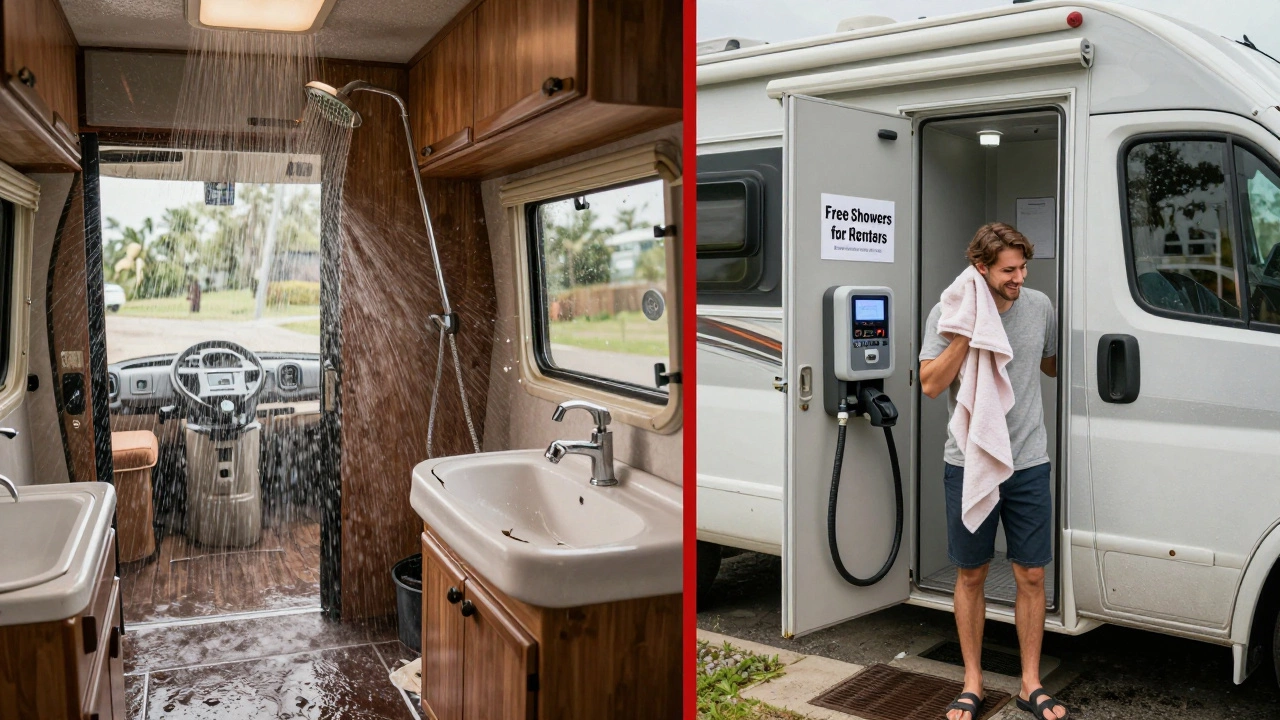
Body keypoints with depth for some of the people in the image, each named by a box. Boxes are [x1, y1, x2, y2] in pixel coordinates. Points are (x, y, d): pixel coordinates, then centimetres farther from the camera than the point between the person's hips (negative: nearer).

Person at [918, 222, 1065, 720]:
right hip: (968, 464, -2)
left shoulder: (1040, 307, 3)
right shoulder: (947, 314, -6)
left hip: (1029, 464, 2)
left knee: (1032, 575, 6)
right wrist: (968, 330, -18)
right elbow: (930, 384, -15)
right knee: (971, 575, 8)